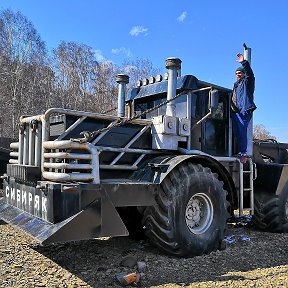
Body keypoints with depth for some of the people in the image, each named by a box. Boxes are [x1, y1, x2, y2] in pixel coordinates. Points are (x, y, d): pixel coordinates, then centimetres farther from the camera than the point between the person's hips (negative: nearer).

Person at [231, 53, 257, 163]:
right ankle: (240, 152, 6)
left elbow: (250, 73, -12)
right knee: (237, 133, 3)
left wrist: (244, 62, -25)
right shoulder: (235, 85, 31)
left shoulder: (247, 82, 8)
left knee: (242, 131, -15)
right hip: (235, 111, 7)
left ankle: (243, 153, -15)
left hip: (244, 110, -7)